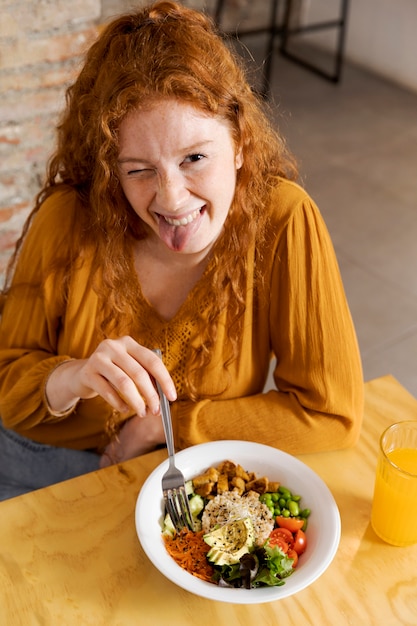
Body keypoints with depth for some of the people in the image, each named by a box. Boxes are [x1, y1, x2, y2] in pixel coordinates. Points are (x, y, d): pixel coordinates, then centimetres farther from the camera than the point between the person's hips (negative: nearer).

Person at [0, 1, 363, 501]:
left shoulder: (282, 221, -20)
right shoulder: (68, 219, -17)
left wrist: (162, 424, -15)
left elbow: (333, 412, -17)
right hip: (50, 463, 0)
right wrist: (68, 380, -30)